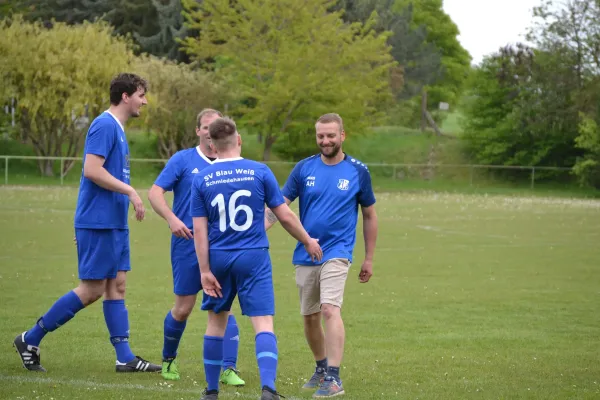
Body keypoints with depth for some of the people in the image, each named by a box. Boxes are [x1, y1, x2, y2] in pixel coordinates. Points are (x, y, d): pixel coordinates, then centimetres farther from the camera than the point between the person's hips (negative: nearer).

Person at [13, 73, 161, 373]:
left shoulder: (117, 129, 16)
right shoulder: (105, 125, -14)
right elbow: (91, 170, -22)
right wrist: (130, 191, -19)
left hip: (115, 223, 10)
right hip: (97, 222, -10)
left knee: (117, 286, 7)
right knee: (92, 290, -5)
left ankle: (125, 358, 8)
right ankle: (30, 340, 4)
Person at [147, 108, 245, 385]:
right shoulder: (183, 160, -2)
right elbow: (155, 192, -8)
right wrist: (172, 219, -23)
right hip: (187, 245, -2)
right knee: (183, 309, 4)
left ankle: (228, 369, -8)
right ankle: (168, 360, 28)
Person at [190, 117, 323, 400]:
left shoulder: (201, 180, 0)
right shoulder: (260, 172, -3)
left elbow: (199, 230, -3)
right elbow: (285, 216, -1)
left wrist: (205, 271, -1)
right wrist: (308, 242, 14)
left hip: (218, 259, 2)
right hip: (254, 259, -2)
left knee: (216, 321, 17)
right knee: (263, 323, -5)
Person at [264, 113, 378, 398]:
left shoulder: (357, 171, -1)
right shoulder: (304, 168, 2)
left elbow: (369, 215, 8)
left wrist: (369, 259, 8)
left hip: (336, 253, -4)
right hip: (305, 256, 4)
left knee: (330, 309, -21)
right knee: (309, 317, 12)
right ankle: (321, 369, 33)